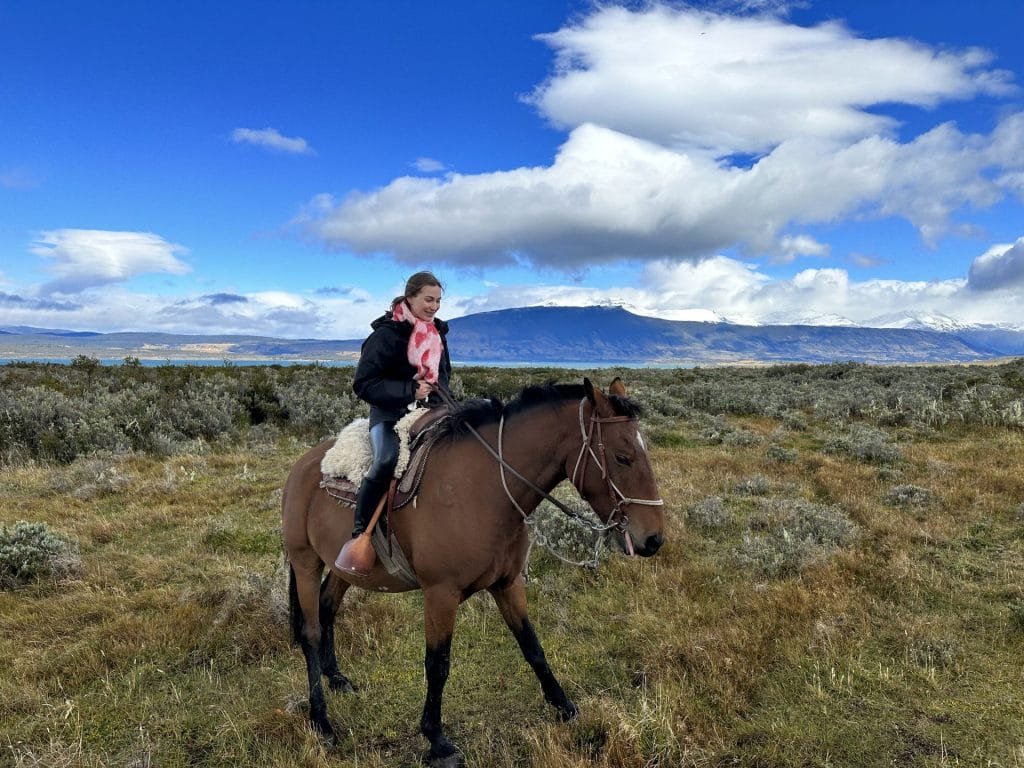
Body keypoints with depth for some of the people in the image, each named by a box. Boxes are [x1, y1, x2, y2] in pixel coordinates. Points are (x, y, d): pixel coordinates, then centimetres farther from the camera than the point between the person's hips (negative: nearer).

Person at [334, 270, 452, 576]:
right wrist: (409, 390, -20)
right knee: (386, 460, -34)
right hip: (389, 411, -6)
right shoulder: (386, 334, -9)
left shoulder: (438, 333, 12)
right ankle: (358, 536, -22)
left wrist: (438, 393, 2)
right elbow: (363, 384, -12)